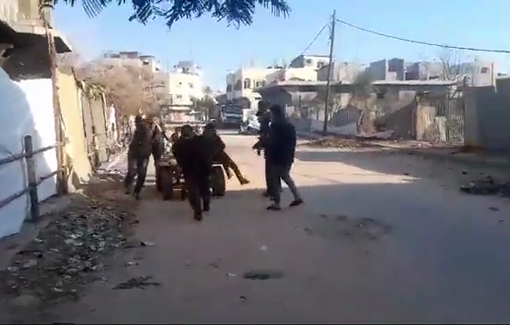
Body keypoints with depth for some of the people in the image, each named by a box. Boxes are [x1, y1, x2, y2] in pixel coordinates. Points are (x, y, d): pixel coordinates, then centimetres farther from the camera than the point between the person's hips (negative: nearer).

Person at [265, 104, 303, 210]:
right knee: (286, 176, 24)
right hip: (287, 157, 8)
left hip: (277, 158, -8)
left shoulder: (274, 126, -16)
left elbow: (271, 143, -18)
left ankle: (276, 204, 7)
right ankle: (297, 197, 21)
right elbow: (293, 142, 13)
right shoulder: (290, 126, 10)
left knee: (274, 181, 3)